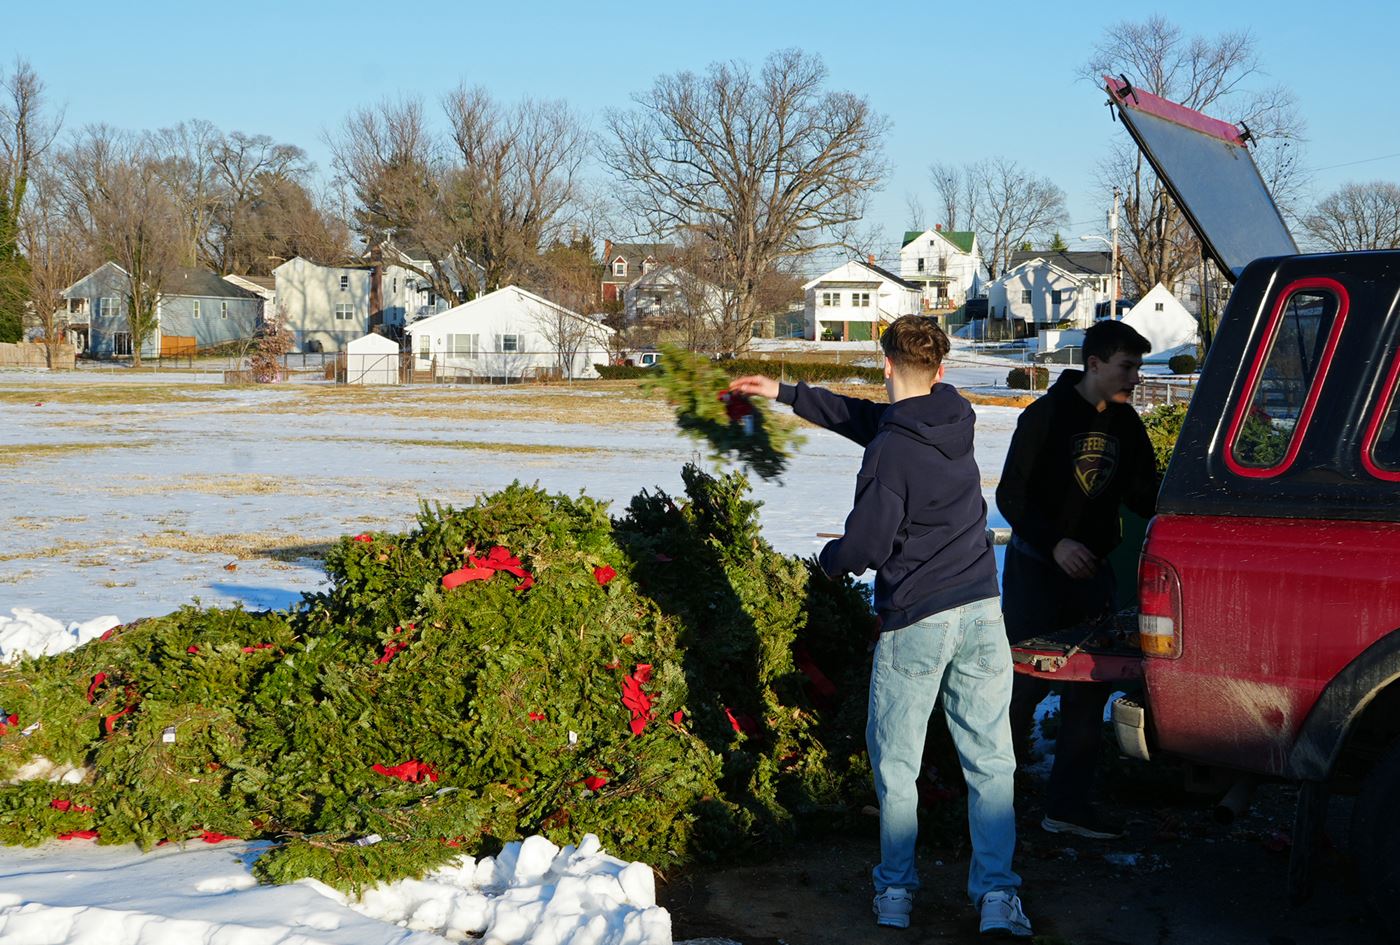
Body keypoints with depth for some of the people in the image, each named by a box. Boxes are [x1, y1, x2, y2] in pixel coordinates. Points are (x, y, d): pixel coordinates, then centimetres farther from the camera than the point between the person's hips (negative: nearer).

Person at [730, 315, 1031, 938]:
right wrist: (787, 394, 25)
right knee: (989, 760, 6)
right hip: (981, 613, 6)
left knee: (896, 763, 10)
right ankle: (997, 894, 2)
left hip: (915, 621, -5)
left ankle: (896, 890, 16)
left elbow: (866, 545, -14)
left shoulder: (892, 452, -16)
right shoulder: (954, 416, 7)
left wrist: (831, 558, 10)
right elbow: (871, 419, 20)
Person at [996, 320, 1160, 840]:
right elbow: (1011, 495, -13)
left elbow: (1142, 495, 12)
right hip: (1036, 568, -6)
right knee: (1025, 681, -7)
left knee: (1090, 688, 3)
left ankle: (1069, 803, 9)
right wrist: (1055, 543, -24)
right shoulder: (1046, 415, -11)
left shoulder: (1125, 422, 7)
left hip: (1091, 568, 6)